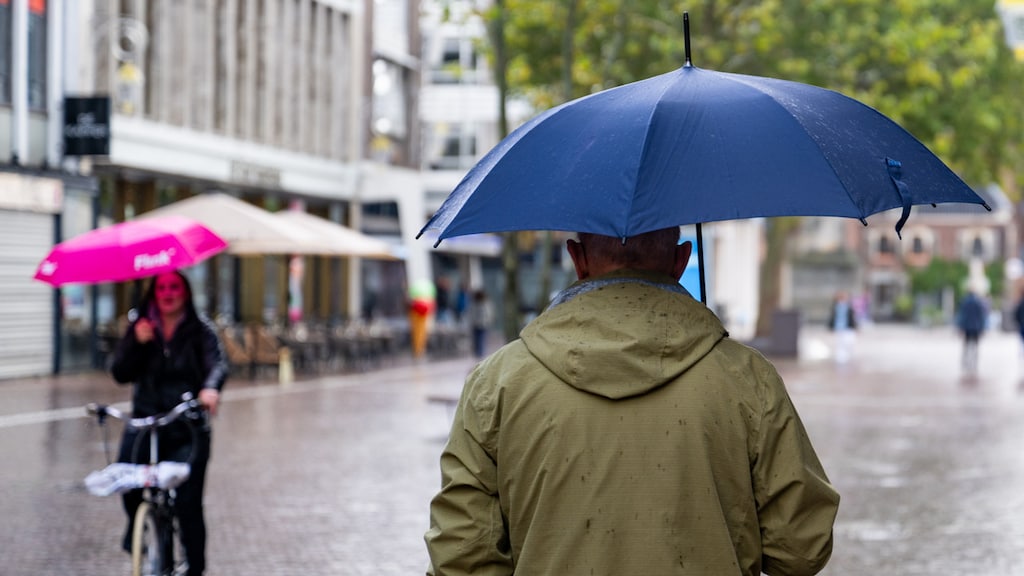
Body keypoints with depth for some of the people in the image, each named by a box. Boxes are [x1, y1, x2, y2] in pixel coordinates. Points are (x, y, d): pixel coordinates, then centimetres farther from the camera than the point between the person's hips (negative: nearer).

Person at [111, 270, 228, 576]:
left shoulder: (200, 330, 1)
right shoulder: (139, 328, 8)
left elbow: (218, 364, -16)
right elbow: (120, 374, 0)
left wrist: (210, 387, -38)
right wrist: (137, 343, -16)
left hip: (188, 428, -1)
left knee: (188, 502, -9)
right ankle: (136, 521, 4)